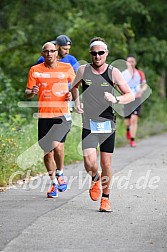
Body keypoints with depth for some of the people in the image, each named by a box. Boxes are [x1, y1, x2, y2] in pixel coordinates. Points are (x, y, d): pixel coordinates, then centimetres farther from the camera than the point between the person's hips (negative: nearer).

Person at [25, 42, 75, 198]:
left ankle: (60, 174, 14)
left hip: (62, 114, -1)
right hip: (44, 115, 1)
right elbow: (27, 93, 7)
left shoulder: (67, 68, 5)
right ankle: (54, 183, 17)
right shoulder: (35, 70, 4)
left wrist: (71, 94, 1)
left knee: (57, 146, -14)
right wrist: (32, 92, -15)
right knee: (47, 151, 1)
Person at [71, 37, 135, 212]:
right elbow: (74, 87, 21)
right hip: (89, 123, 0)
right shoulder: (83, 71, 1)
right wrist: (77, 102, 3)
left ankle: (105, 198, 23)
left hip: (108, 124, 0)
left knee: (106, 163, 3)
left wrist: (116, 100, -20)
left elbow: (130, 95, -1)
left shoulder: (113, 72, -1)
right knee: (89, 162, -16)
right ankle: (95, 179, 19)